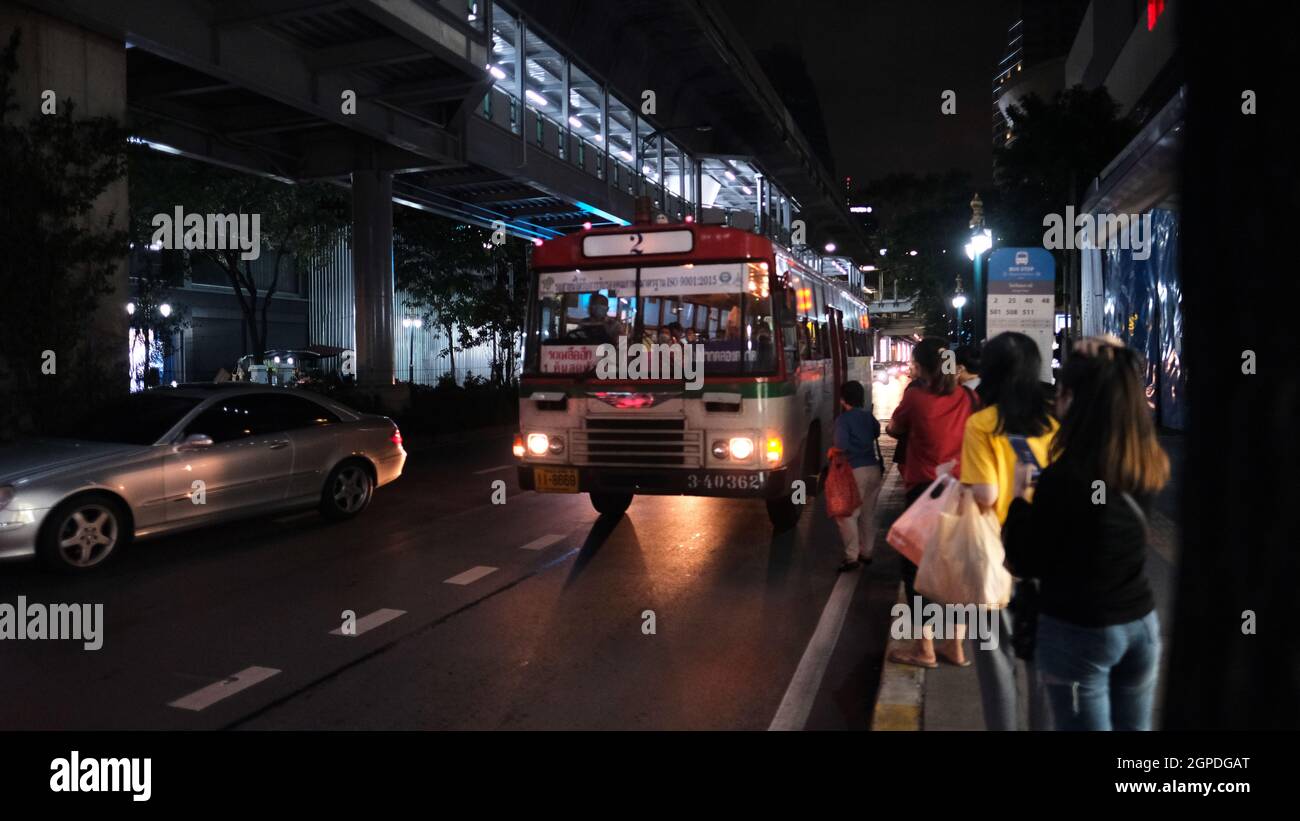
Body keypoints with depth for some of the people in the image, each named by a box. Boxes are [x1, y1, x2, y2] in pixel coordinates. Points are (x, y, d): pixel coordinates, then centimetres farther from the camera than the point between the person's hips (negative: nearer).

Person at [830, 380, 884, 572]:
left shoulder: (843, 419, -10)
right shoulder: (869, 416, 8)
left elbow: (842, 445, -21)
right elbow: (877, 432, 23)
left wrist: (833, 450, -2)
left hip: (856, 470, -6)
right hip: (875, 468, 7)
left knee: (847, 514, -1)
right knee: (868, 513, 16)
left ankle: (852, 557, -5)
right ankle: (866, 553, 24)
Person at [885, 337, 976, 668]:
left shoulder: (916, 396, -9)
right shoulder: (967, 398, 2)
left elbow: (894, 429, 6)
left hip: (924, 491, -5)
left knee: (915, 567, 7)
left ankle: (925, 649, 10)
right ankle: (956, 647, 20)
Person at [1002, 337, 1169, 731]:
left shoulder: (1064, 478, -23)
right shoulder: (1150, 466, -4)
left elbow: (1026, 562, -14)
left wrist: (1021, 498, -3)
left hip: (1079, 631, -6)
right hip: (1142, 622, 6)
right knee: (1134, 727, 19)